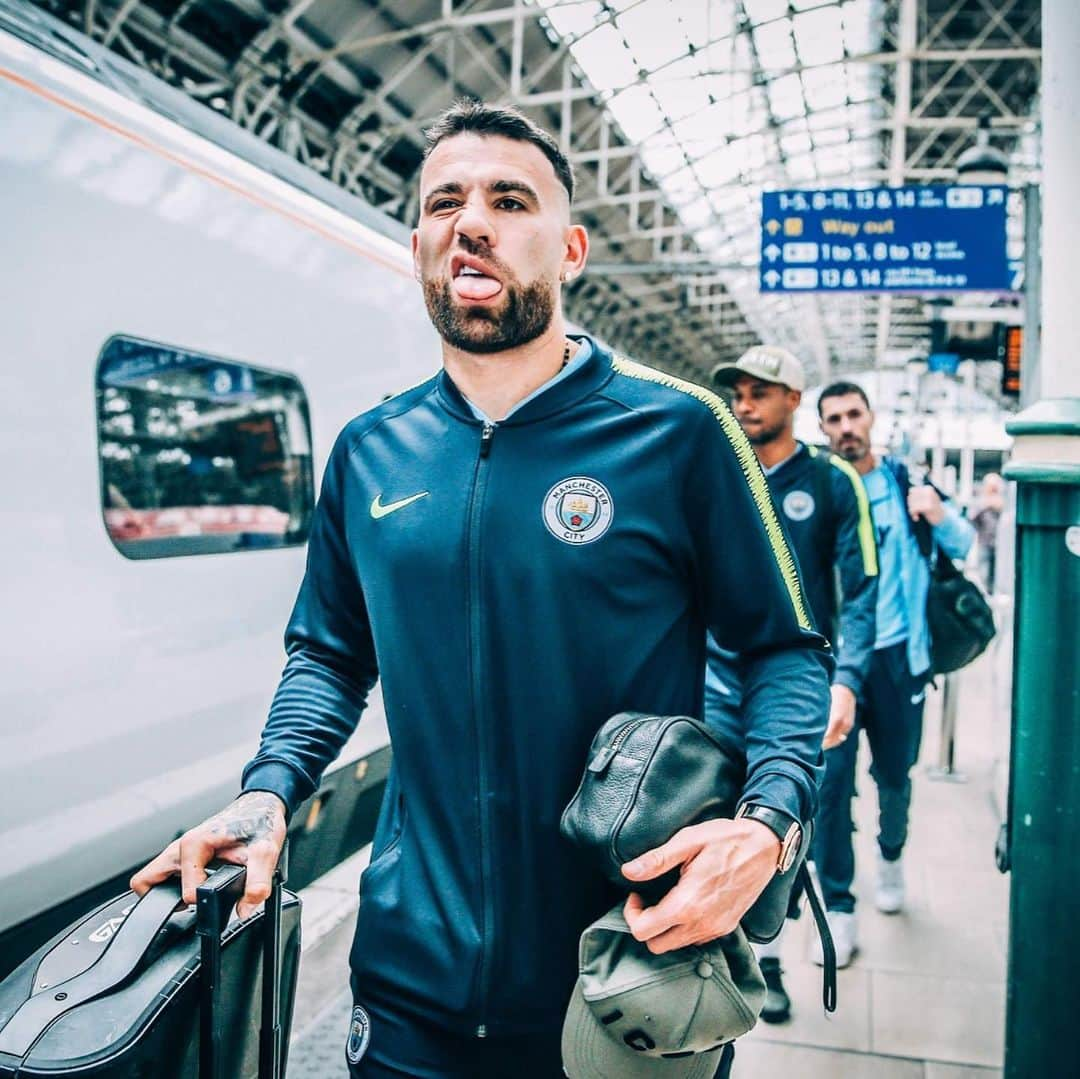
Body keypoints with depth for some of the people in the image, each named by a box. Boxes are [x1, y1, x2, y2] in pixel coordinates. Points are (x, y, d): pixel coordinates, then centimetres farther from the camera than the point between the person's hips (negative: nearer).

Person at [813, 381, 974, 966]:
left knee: (894, 773, 15)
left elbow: (965, 547, 0)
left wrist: (940, 515, -21)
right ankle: (838, 910, 10)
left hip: (896, 654, 1)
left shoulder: (906, 483, 1)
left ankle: (891, 854, 45)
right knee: (831, 780, -4)